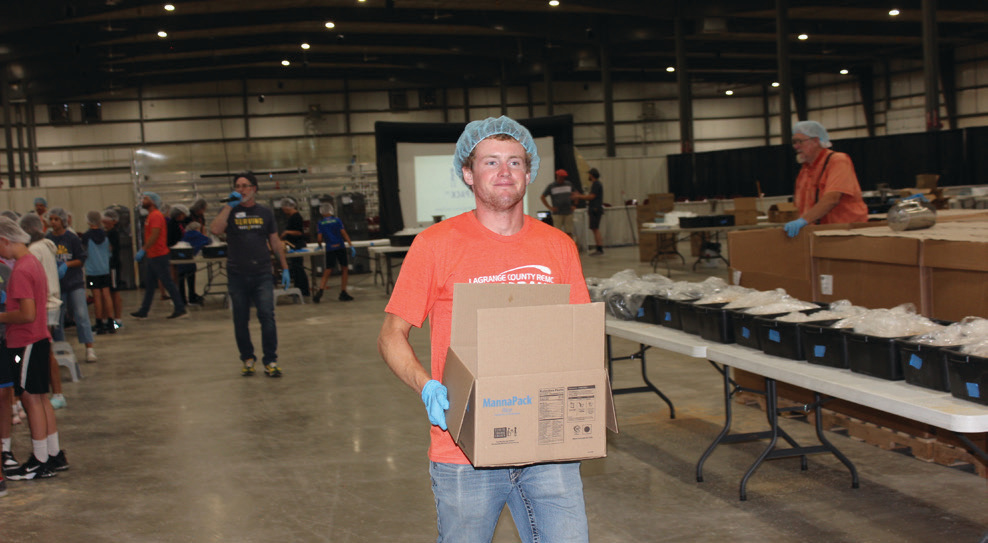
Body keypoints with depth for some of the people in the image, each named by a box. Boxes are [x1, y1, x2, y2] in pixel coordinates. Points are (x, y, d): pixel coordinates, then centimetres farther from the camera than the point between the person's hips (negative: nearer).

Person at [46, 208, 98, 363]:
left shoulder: (72, 238, -3)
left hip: (74, 282, -3)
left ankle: (89, 348, -7)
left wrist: (67, 264, -16)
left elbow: (82, 259, -2)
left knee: (81, 314, -8)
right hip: (55, 284, 3)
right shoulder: (47, 239, 4)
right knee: (57, 317, 6)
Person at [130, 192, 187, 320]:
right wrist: (143, 252, 21)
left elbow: (154, 235, -24)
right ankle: (143, 312, 16)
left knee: (168, 283, -6)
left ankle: (181, 309, -1)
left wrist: (142, 250, -25)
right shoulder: (151, 215, 17)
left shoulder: (156, 216, -15)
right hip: (152, 256, 10)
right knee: (149, 285, 12)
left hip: (159, 256, -10)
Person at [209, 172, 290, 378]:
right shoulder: (230, 212, 4)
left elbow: (276, 242, 13)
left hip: (262, 275, 0)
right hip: (237, 276, 0)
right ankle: (247, 359, 22)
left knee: (267, 316, -9)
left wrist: (285, 268, 10)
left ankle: (270, 361, -2)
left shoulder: (265, 213, 8)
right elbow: (215, 229, -16)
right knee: (241, 320, 7)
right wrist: (230, 205, -16)